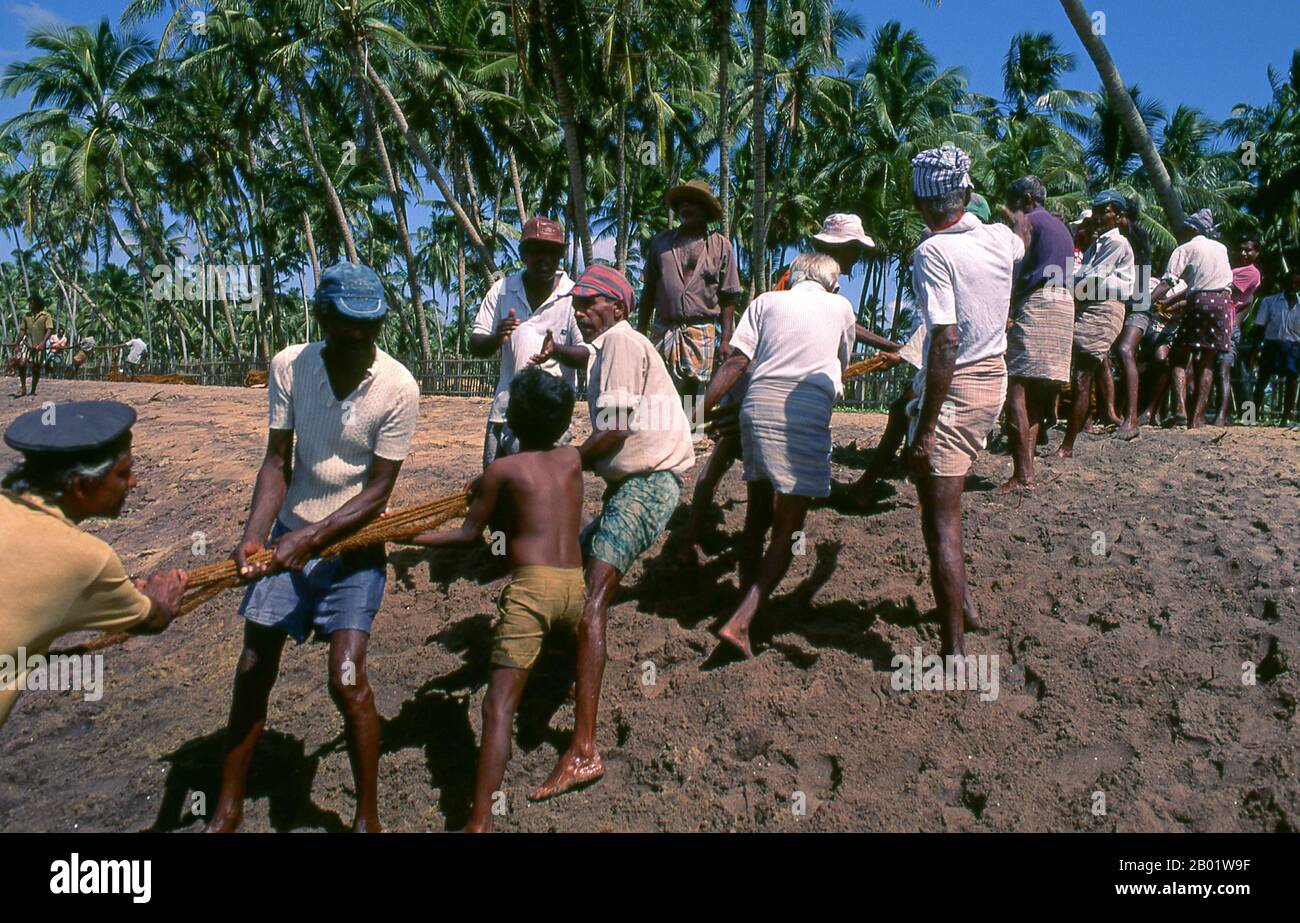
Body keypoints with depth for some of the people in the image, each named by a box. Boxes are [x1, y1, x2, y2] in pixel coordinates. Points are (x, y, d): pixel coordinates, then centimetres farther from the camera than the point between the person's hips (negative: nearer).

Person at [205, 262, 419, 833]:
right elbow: (276, 463, -7)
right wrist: (253, 537, -21)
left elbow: (376, 491, -15)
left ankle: (367, 816, 7)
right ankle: (227, 808, 26)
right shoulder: (288, 367, -10)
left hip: (352, 544, -3)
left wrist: (310, 539, -24)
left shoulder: (398, 388, -18)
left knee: (347, 680, -13)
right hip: (289, 537, 3)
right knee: (252, 670, 7)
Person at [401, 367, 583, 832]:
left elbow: (468, 534, 5)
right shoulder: (573, 459, 16)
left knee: (499, 706, -8)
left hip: (530, 587, -5)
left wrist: (406, 536, 13)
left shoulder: (502, 469, 4)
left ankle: (480, 821, -15)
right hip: (575, 585, 5)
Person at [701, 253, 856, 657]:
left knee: (757, 518, 16)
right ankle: (740, 622, -11)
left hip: (758, 406, 3)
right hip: (807, 415, -2)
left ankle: (746, 612, 22)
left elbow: (735, 363, 5)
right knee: (787, 530, 1)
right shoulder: (841, 307, 18)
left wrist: (698, 412, 4)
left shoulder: (766, 301, 17)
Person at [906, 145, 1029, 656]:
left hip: (953, 388, -8)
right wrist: (1019, 218, 54)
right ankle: (961, 600, 35)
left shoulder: (932, 252, -18)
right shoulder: (999, 238, 3)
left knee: (940, 522, -4)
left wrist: (925, 427, -23)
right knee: (941, 494, 26)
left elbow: (947, 343, -25)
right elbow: (1023, 238, 31)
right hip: (995, 380, 8)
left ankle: (955, 650, -2)